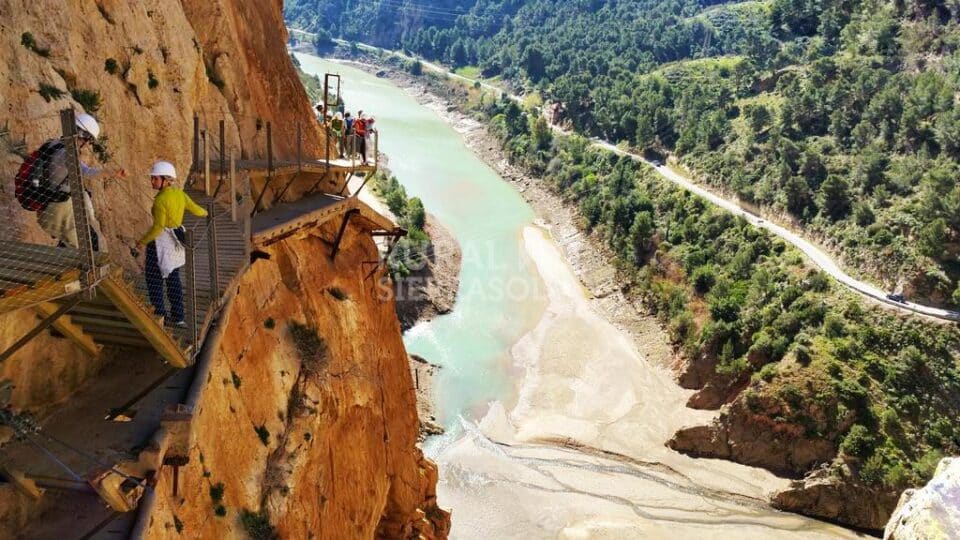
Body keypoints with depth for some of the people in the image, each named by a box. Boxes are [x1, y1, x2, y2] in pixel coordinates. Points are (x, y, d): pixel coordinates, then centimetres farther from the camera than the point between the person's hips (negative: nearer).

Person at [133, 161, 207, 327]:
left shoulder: (160, 199, -21)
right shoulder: (180, 194, 1)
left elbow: (157, 227, -24)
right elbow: (196, 209, 13)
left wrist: (140, 244, -18)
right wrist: (204, 213, 36)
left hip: (161, 241, -8)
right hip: (176, 239, 8)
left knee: (153, 276, 11)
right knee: (173, 278, 16)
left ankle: (159, 311, 17)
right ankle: (178, 317, 16)